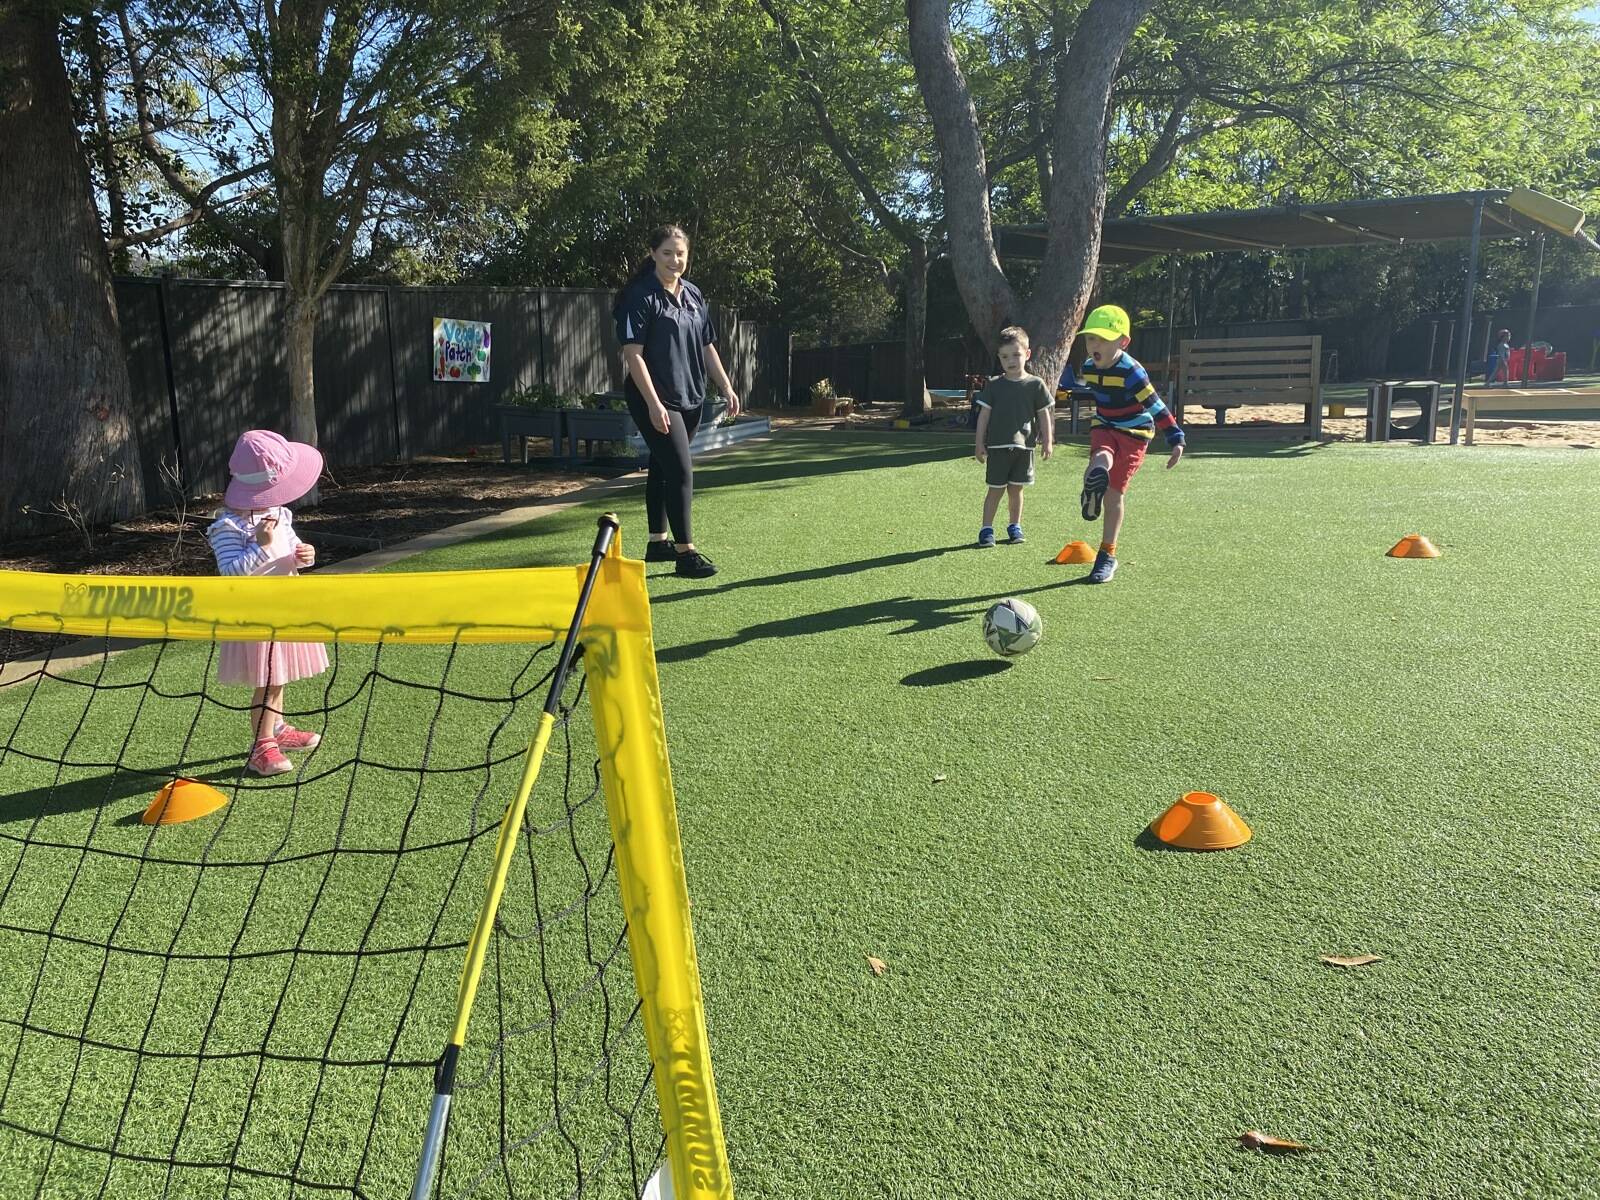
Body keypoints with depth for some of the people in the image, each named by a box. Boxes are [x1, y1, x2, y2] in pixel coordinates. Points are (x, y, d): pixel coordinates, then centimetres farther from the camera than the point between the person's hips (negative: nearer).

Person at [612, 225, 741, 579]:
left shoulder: (693, 294, 10)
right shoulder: (641, 297, -12)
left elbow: (707, 346, 17)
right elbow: (632, 353, -17)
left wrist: (726, 387, 11)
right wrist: (653, 404, -23)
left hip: (690, 399, 7)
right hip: (656, 401, -7)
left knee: (662, 469, 16)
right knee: (681, 472, -10)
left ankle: (658, 542, 25)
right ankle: (685, 552, -3)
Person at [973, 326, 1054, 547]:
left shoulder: (1036, 384, 2)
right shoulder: (994, 385, 1)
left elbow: (1044, 414, 8)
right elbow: (984, 415, 2)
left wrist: (1047, 441, 5)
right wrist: (979, 443, -1)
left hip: (1024, 446, 1)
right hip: (997, 446, -1)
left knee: (1016, 489, 10)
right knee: (996, 489, 1)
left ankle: (1015, 526, 24)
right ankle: (987, 529, 8)